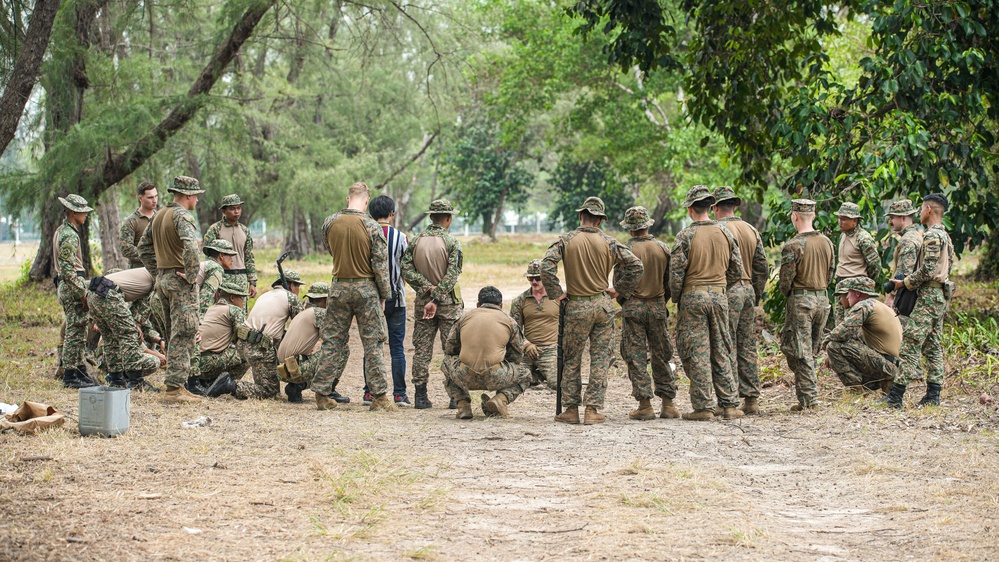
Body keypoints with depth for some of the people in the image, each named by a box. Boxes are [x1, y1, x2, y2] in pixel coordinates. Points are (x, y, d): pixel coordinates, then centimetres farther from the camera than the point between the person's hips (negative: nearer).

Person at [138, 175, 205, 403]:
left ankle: (175, 384, 18)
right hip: (181, 282, -9)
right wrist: (191, 274, -19)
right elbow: (190, 246, -31)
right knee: (184, 335, -7)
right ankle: (174, 388, -10)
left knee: (172, 334, 15)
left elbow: (143, 247, 23)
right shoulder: (183, 216, -14)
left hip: (163, 279, 9)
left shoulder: (159, 216, 14)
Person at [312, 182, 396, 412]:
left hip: (339, 287, 3)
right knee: (372, 343, 3)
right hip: (366, 289, -3)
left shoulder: (330, 223, -2)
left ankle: (322, 394, 10)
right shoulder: (371, 227, -11)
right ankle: (379, 396, 4)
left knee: (332, 341, 9)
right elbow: (380, 264, -9)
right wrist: (384, 295, 0)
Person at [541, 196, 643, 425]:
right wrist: (620, 290, 6)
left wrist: (556, 293, -5)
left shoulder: (566, 240, -5)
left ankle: (572, 409, 10)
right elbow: (636, 265, -3)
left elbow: (546, 266, -16)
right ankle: (593, 410, 4)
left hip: (577, 307, -1)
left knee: (571, 360, 9)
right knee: (600, 358, 6)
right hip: (603, 305, 1)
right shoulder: (608, 242, -1)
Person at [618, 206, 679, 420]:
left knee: (636, 357, 1)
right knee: (661, 355, 11)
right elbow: (670, 281, 7)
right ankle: (668, 403, 11)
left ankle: (645, 405, -3)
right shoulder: (663, 248, 2)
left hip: (633, 306, -3)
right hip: (658, 306, 4)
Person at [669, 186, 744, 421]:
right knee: (721, 352, 11)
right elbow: (737, 270, 9)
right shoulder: (725, 233, 5)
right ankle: (730, 405, 10)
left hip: (693, 296, -4)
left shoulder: (686, 236, -10)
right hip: (719, 296, 4)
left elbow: (676, 272, -11)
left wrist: (676, 299, 3)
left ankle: (703, 407, -2)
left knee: (697, 353, -1)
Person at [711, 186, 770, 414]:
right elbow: (762, 268, 15)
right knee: (747, 346, 10)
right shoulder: (751, 230, 13)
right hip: (748, 290, 7)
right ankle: (751, 400, 11)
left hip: (728, 291, -7)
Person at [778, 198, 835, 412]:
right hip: (823, 299, 6)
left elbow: (786, 278, -12)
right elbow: (830, 272, 13)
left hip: (800, 300, -6)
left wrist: (786, 293, 8)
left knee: (801, 352, -2)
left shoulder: (792, 246, -15)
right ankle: (809, 394, 17)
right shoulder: (826, 242, 6)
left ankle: (809, 398, -4)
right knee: (811, 351, 15)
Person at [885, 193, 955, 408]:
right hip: (941, 296, 10)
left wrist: (905, 283, -10)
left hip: (929, 296, -10)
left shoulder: (932, 236, -14)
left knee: (910, 343, -12)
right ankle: (933, 395, 9)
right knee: (933, 346, 11)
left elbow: (928, 270, -21)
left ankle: (896, 395, -15)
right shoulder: (945, 235, 16)